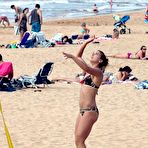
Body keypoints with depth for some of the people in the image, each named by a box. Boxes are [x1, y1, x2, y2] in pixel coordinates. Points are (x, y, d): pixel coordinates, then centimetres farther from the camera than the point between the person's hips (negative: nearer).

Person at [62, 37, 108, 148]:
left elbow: (86, 68, -29)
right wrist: (86, 43, 14)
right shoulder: (89, 71, 17)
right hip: (83, 111, 9)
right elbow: (79, 57, 22)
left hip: (90, 111, -9)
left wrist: (72, 56, -29)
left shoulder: (98, 72, -8)